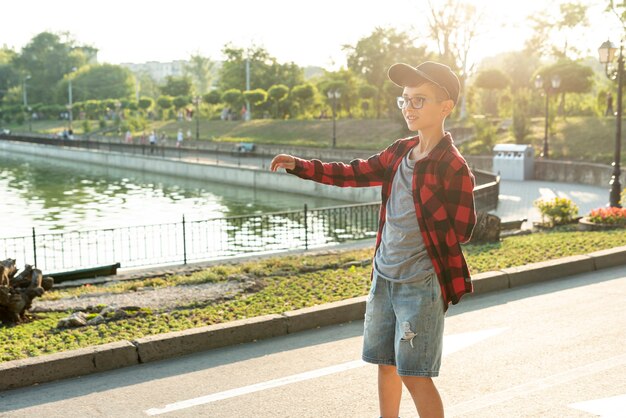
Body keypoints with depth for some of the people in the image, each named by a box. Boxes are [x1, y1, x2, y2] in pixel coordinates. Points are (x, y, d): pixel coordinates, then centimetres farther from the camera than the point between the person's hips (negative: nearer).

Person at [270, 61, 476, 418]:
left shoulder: (454, 167, -14)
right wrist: (298, 166, 5)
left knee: (414, 374, -3)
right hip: (385, 277, 7)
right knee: (386, 363, 17)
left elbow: (461, 231, -12)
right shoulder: (400, 152, 8)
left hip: (421, 284, -7)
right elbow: (354, 173, 11)